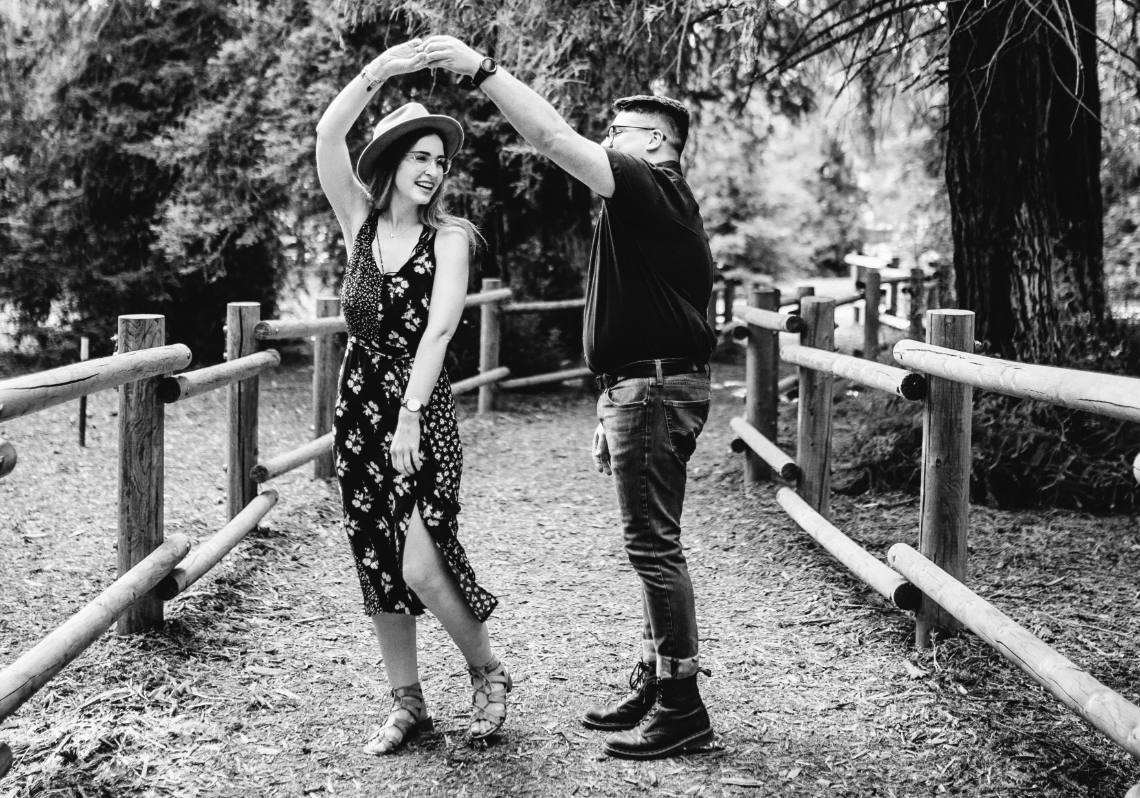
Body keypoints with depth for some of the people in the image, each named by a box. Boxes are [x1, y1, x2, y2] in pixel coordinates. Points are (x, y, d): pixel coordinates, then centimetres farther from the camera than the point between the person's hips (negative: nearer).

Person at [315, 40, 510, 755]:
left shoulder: (449, 237, -4)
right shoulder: (360, 222, 6)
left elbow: (440, 327, -15)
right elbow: (328, 139, -6)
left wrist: (410, 416, -24)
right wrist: (376, 74, -19)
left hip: (422, 407, -4)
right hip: (359, 404, 4)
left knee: (421, 567, -12)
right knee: (377, 566, 7)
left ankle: (488, 672, 14)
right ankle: (408, 705, 20)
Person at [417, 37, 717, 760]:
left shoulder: (653, 188, -10)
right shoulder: (644, 203, 22)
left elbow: (555, 139, -21)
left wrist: (481, 69, -19)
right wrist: (614, 412, 24)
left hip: (654, 387, -11)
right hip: (643, 385, 11)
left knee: (654, 546, -8)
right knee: (653, 547, 14)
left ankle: (683, 710, -2)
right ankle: (655, 689, 22)